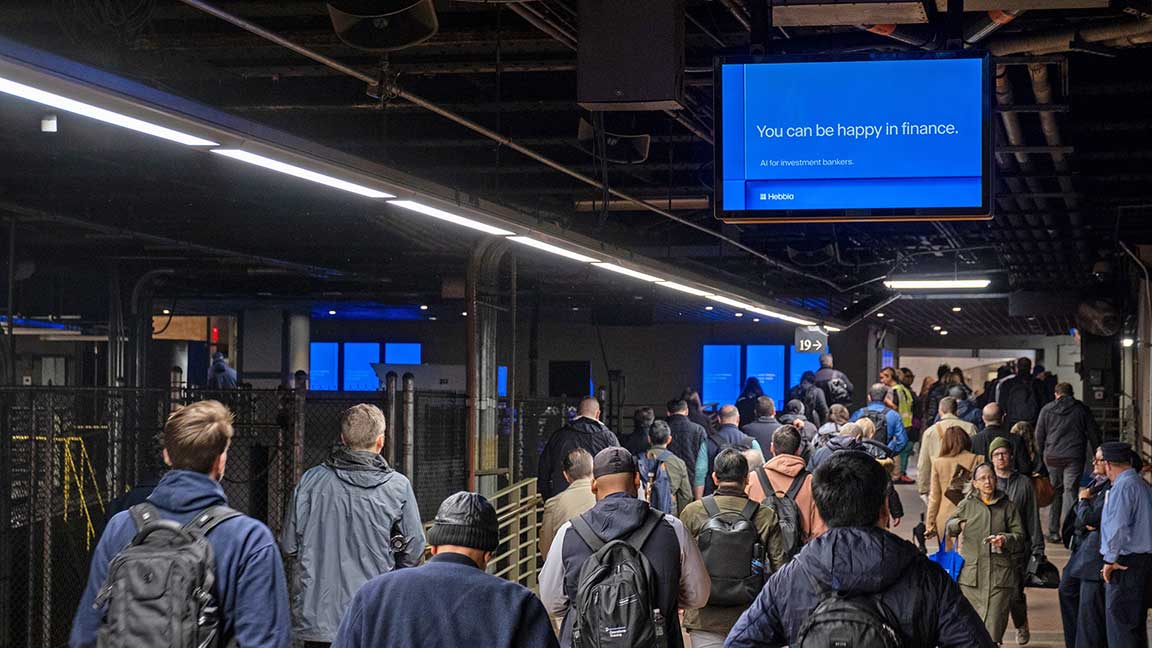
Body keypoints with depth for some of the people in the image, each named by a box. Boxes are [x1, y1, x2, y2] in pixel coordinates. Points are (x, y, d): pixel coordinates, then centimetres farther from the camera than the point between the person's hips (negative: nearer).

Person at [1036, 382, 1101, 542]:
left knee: (1054, 492, 10)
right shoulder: (1082, 410, 4)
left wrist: (1041, 454, 13)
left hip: (1052, 457, 1)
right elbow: (1094, 434, 6)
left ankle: (1054, 532, 10)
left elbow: (1039, 435, 5)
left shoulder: (1047, 410, 5)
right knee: (1070, 491, -1)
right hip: (1074, 457, -1)